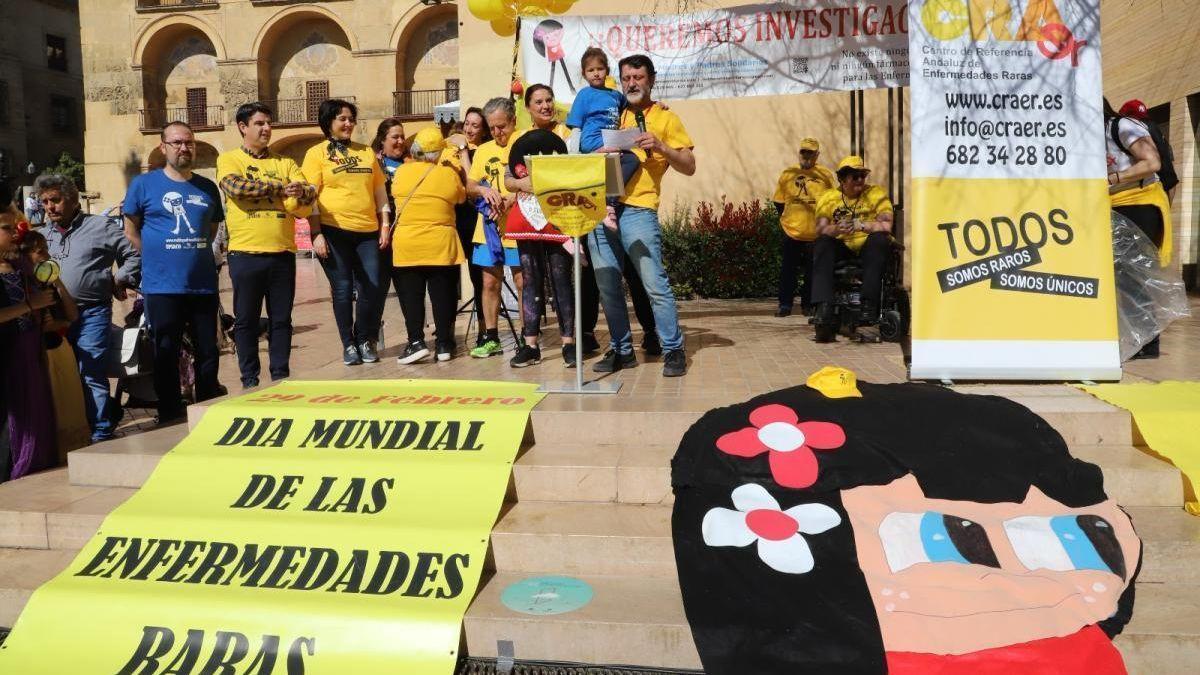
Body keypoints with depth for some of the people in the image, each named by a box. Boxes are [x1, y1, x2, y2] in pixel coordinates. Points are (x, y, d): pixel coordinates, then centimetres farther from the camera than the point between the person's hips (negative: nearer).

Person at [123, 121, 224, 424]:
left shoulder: (208, 188, 9)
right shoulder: (144, 184, 0)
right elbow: (131, 230, 5)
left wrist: (195, 253, 9)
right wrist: (156, 256, 2)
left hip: (204, 285, 3)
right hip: (162, 286, -3)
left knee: (208, 353, 9)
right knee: (166, 354, 3)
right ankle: (171, 419, 14)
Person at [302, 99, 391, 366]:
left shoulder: (366, 152, 15)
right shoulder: (316, 153, 3)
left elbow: (381, 192, 17)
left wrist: (385, 226, 9)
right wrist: (316, 234, -10)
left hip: (368, 232, 3)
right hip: (333, 231, -3)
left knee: (374, 288, -1)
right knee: (343, 289, 0)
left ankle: (365, 340, 18)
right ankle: (348, 344, 13)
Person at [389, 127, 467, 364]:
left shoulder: (401, 172, 0)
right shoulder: (449, 174, -4)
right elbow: (462, 197, 13)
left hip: (406, 246, 0)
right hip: (441, 245, 0)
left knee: (411, 296, 5)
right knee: (442, 294, 7)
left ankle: (416, 342, -3)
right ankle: (443, 344, 10)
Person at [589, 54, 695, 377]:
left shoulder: (666, 118, 7)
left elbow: (689, 166, 1)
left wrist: (660, 147, -15)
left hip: (637, 210, -5)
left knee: (655, 283, -8)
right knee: (607, 286, 5)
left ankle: (674, 349, 3)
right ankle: (621, 349, 16)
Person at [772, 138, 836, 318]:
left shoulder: (826, 175, 1)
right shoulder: (788, 174, 4)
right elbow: (778, 201, 11)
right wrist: (786, 218, 8)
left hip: (816, 233, -1)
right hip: (790, 232, 1)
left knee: (812, 271, 6)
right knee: (787, 270, 4)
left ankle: (808, 305, 18)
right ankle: (785, 304, 13)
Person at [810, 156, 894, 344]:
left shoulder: (876, 194, 2)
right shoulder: (829, 198, 6)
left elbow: (886, 226, -13)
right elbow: (820, 229, -6)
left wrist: (860, 225, -29)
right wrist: (837, 229, -28)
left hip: (869, 248, -1)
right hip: (841, 247, 1)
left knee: (880, 238, -32)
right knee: (822, 243, -28)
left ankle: (869, 305, -41)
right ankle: (824, 310, -41)